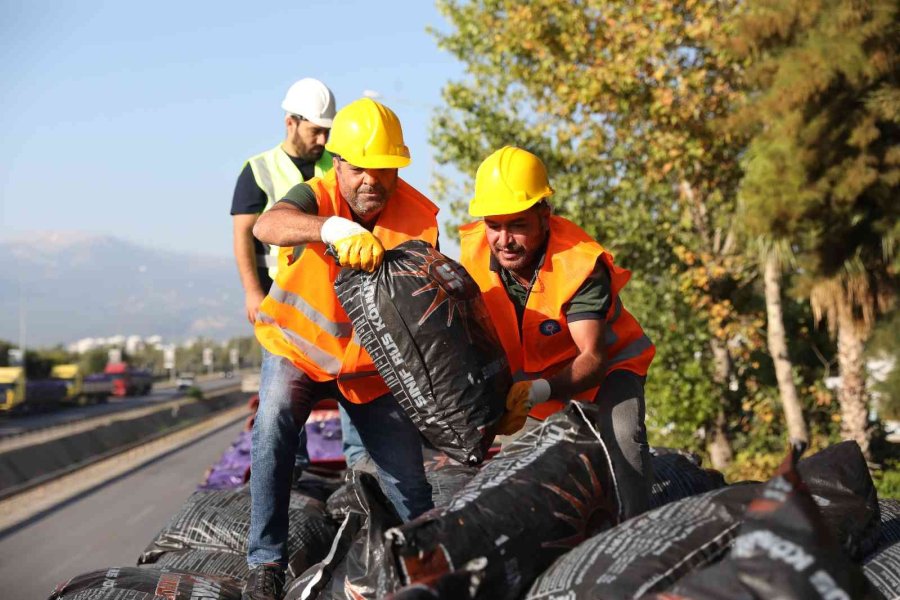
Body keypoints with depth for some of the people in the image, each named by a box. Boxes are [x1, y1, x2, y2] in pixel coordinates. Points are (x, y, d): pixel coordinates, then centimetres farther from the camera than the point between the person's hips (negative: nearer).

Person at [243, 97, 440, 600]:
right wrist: (336, 229, -65)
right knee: (273, 427, -28)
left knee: (408, 479, 3)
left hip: (373, 362, 2)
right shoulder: (319, 197, -22)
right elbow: (267, 226, -45)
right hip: (299, 349, -2)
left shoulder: (419, 218, -15)